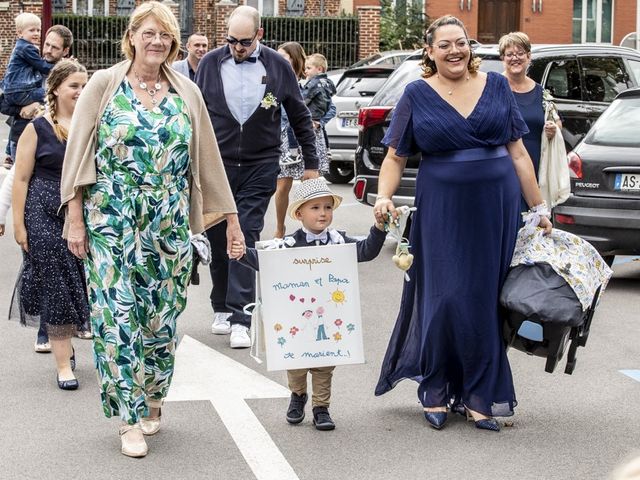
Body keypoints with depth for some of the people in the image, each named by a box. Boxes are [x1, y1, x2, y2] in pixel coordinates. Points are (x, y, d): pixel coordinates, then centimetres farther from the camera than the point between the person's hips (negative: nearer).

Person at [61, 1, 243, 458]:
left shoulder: (187, 93, 7)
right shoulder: (104, 85, 0)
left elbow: (207, 158, 11)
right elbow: (78, 153, 0)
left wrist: (230, 218, 10)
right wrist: (75, 219, -5)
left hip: (170, 226, 3)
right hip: (113, 222, -2)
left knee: (163, 314, 6)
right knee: (119, 316, -6)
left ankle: (153, 402, 25)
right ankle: (131, 418, 1)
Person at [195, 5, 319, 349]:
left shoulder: (277, 66, -1)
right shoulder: (210, 63, 0)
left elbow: (299, 117, 7)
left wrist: (311, 163, 9)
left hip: (260, 166, -1)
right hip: (217, 164, 2)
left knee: (246, 239, -8)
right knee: (218, 239, 8)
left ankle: (240, 319, -11)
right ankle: (222, 309, 23)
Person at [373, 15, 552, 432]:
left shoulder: (496, 86, 5)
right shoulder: (417, 96, 1)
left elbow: (517, 151, 7)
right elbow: (396, 157, 3)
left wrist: (538, 206, 6)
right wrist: (384, 195, -15)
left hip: (496, 207, 2)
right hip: (442, 209, -2)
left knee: (488, 299, 5)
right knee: (445, 298, -4)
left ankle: (479, 396, 15)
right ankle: (435, 391, 13)